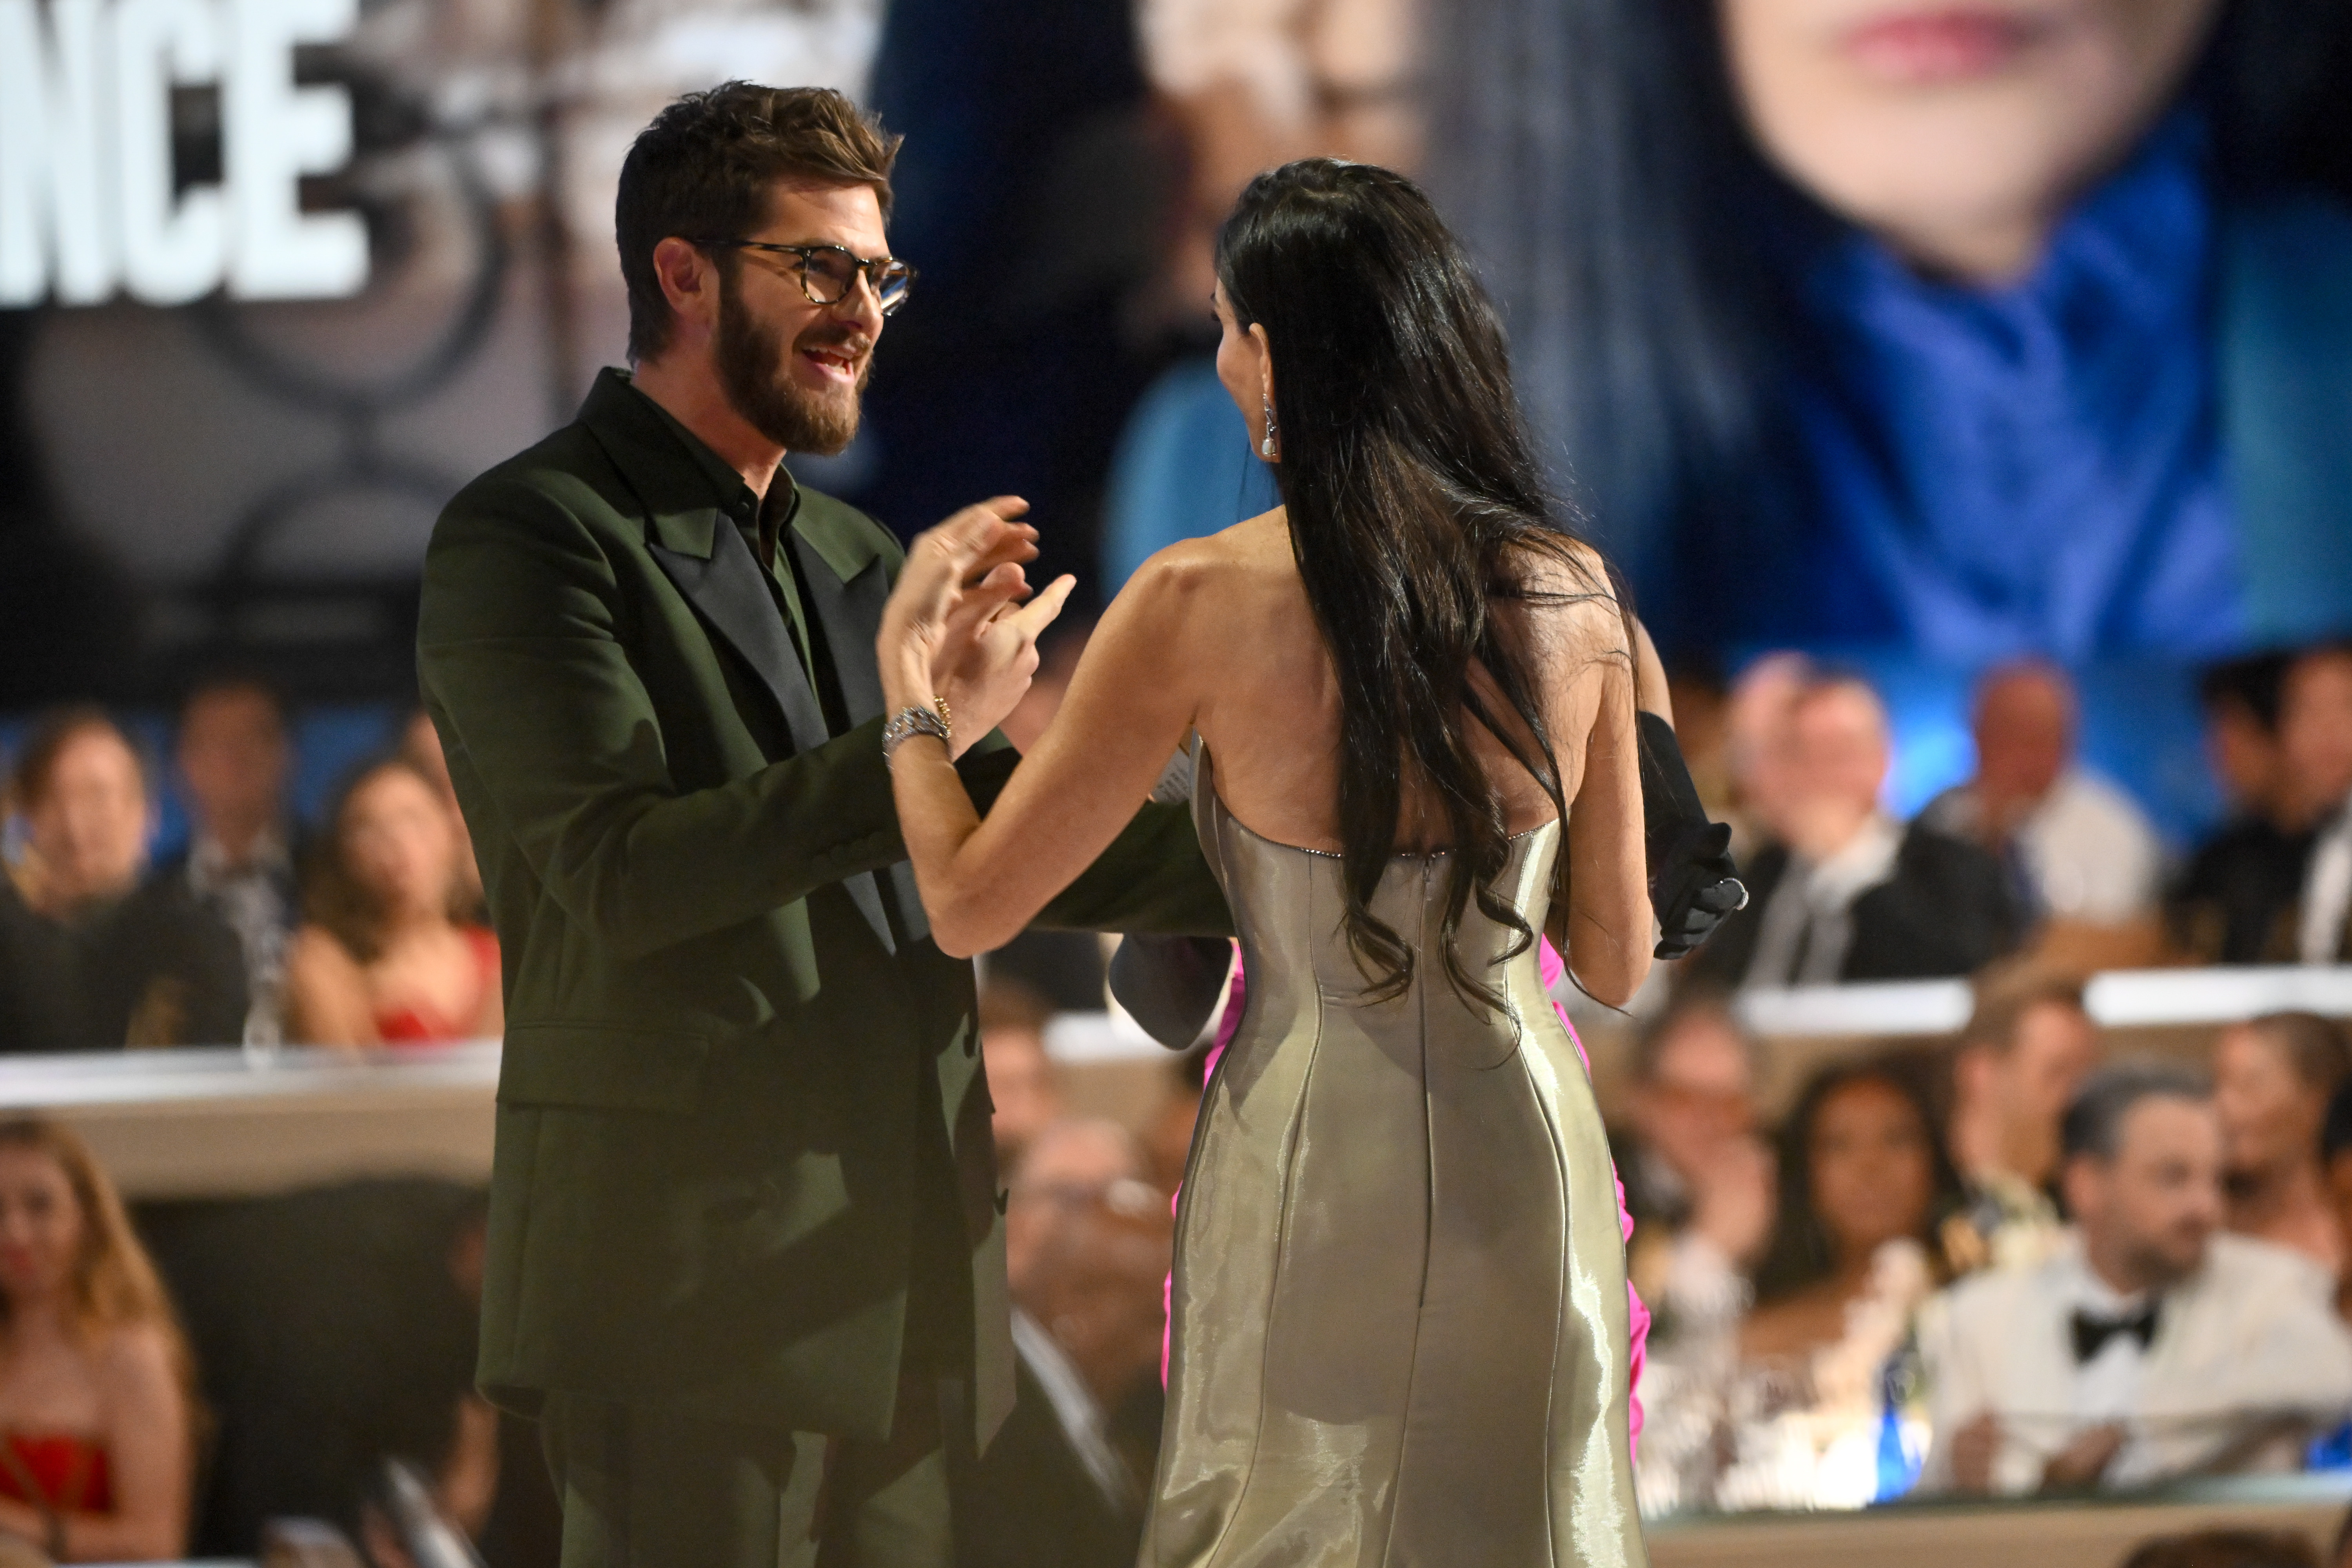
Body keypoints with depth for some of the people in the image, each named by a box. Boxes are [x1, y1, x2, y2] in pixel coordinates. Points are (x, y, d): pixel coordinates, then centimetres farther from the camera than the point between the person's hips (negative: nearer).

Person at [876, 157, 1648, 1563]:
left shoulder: (1202, 605, -14)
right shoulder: (1571, 592, -5)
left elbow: (969, 904, -8)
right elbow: (1617, 960, 3)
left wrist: (905, 664, 6)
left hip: (1312, 1169, -3)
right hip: (1530, 1161, 3)